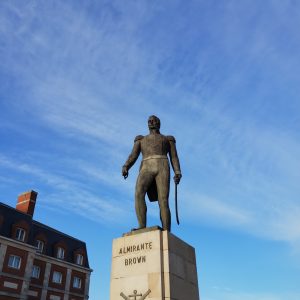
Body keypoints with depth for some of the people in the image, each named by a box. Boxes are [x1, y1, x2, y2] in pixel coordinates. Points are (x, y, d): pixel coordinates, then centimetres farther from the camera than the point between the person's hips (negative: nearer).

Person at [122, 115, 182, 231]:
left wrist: (177, 173, -4)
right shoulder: (141, 139, 31)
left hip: (162, 168, -1)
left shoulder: (168, 139, 29)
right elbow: (133, 156, 15)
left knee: (163, 202, -18)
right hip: (146, 169, 1)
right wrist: (125, 167, -7)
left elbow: (174, 158, 16)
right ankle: (142, 228, -34)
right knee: (138, 194, -29)